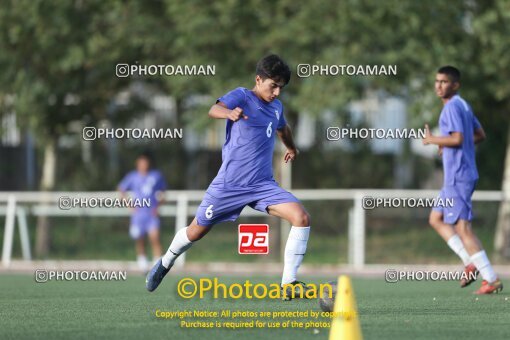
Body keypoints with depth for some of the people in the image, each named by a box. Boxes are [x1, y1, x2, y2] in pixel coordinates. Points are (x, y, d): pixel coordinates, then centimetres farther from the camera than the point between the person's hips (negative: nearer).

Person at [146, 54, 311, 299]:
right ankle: (165, 264, 41)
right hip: (230, 184, -4)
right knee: (197, 230, 9)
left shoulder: (276, 107, 11)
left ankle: (289, 284, -13)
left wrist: (291, 148, 54)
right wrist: (229, 113, -55)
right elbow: (214, 110, -32)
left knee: (301, 217, -18)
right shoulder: (241, 96, -9)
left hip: (263, 185, 5)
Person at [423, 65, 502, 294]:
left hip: (458, 177, -11)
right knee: (436, 219, 17)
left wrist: (432, 140, -10)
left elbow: (457, 138, -25)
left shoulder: (452, 107, -14)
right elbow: (480, 135, 24)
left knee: (462, 228, -10)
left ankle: (492, 280, -11)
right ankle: (471, 263, 9)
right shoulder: (463, 106, 16)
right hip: (455, 176, 11)